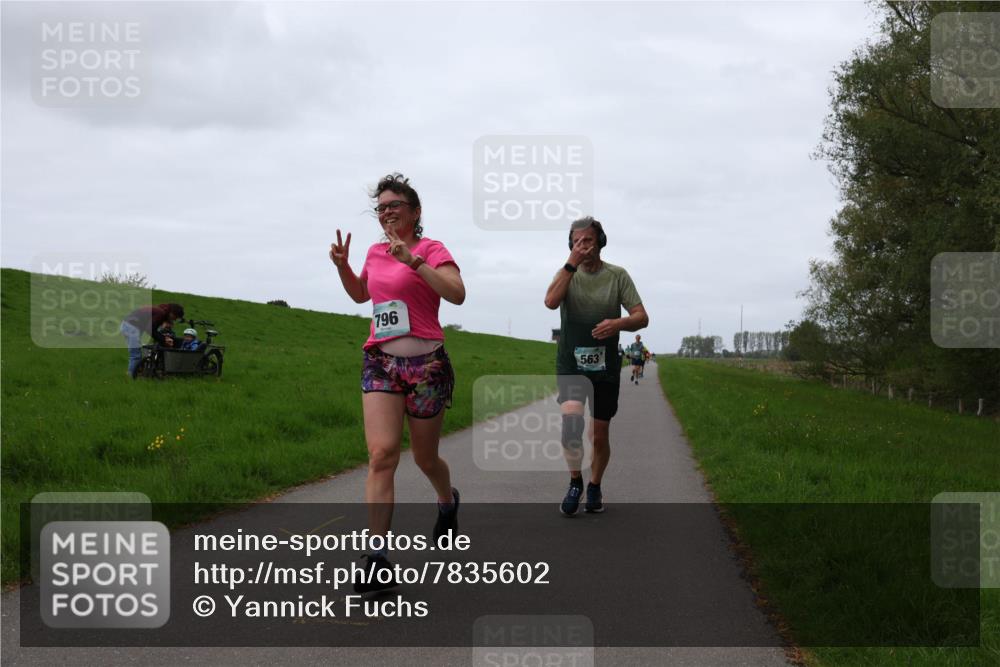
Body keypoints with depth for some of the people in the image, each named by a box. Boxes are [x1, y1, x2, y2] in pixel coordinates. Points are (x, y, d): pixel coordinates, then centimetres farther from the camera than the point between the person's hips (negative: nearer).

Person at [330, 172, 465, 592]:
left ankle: (448, 501, 49)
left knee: (425, 459, 12)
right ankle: (378, 560, -18)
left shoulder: (431, 250, -5)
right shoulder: (376, 252, 12)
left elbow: (457, 294, -22)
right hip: (380, 363, 4)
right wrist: (342, 265, 13)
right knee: (381, 453, -14)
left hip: (426, 364, -4)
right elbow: (360, 294, 31)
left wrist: (413, 260, -27)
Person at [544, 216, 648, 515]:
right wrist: (572, 263, -19)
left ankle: (594, 487, 32)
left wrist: (618, 323, -26)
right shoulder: (568, 273, 3)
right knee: (571, 418, -25)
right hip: (570, 365, 0)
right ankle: (575, 482, -6)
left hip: (605, 368, 1)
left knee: (599, 436, 7)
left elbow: (642, 317, -4)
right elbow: (551, 301, -17)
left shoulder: (617, 275, 0)